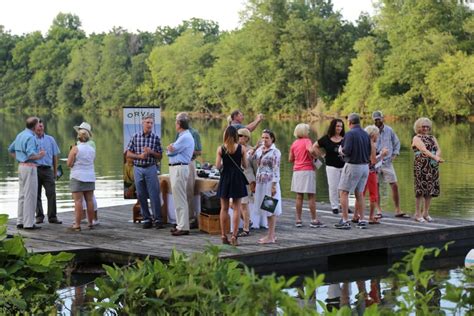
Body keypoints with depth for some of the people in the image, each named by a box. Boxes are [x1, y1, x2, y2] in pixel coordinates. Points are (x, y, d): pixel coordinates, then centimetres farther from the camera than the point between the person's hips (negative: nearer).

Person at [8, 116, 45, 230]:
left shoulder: (20, 135, 13)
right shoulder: (30, 137, -16)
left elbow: (11, 149, 24)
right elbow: (31, 155, -24)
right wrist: (40, 155, -6)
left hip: (21, 166, 10)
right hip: (29, 167, -9)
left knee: (22, 195, 13)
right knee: (30, 196, -6)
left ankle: (20, 222, 15)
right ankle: (28, 223, -6)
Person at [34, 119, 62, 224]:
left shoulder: (50, 139, 11)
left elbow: (55, 156, 13)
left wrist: (55, 171, 10)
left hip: (47, 169, 1)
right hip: (35, 169, -1)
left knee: (51, 193, -7)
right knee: (36, 194, 3)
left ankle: (52, 217, -5)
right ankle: (39, 216, 11)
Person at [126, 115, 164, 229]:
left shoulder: (156, 138, 1)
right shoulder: (135, 137, 2)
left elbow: (159, 157, 4)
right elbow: (128, 154, 3)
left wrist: (151, 152, -14)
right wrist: (139, 156, -13)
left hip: (150, 168, -1)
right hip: (138, 169, 1)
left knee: (154, 195, -6)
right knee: (141, 196, 5)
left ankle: (158, 219, -3)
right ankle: (147, 219, 13)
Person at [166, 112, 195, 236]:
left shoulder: (185, 137, -16)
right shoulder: (183, 136, 18)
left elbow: (171, 151, -15)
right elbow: (170, 150, 18)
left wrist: (170, 148, 4)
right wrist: (171, 148, 0)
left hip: (179, 169, -11)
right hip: (175, 168, 11)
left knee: (180, 199, -9)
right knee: (178, 198, 14)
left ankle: (183, 227, -7)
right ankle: (180, 224, 20)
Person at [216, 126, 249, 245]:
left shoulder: (220, 149, -5)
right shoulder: (242, 148, -5)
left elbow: (218, 166, -7)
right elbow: (245, 165, -3)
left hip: (225, 178, 1)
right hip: (237, 178, -1)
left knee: (224, 208, 10)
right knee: (236, 208, 4)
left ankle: (223, 235, 11)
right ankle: (234, 236, -1)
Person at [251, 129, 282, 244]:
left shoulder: (275, 152, -10)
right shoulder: (260, 149, 12)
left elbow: (276, 170, -14)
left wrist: (274, 186, -18)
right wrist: (256, 147, 0)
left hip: (270, 182, -8)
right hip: (261, 182, 8)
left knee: (271, 209, -3)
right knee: (267, 209, 12)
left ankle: (270, 237, 0)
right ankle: (271, 234, 20)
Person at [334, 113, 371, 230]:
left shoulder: (350, 134, -13)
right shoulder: (366, 134, 7)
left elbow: (347, 150, -19)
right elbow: (369, 151, 11)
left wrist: (341, 150, 2)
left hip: (352, 166, -7)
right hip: (365, 166, 7)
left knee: (343, 192, 1)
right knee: (359, 193, 15)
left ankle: (345, 221, -4)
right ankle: (361, 220, 16)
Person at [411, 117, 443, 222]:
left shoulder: (432, 138, 18)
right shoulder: (416, 138, -1)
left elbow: (438, 149, 4)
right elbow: (424, 150, -17)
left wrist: (437, 156, -19)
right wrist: (435, 157, -30)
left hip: (433, 166, 6)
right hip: (421, 165, -6)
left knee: (431, 189, 4)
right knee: (421, 189, -8)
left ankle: (426, 213, 13)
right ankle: (418, 214, -4)